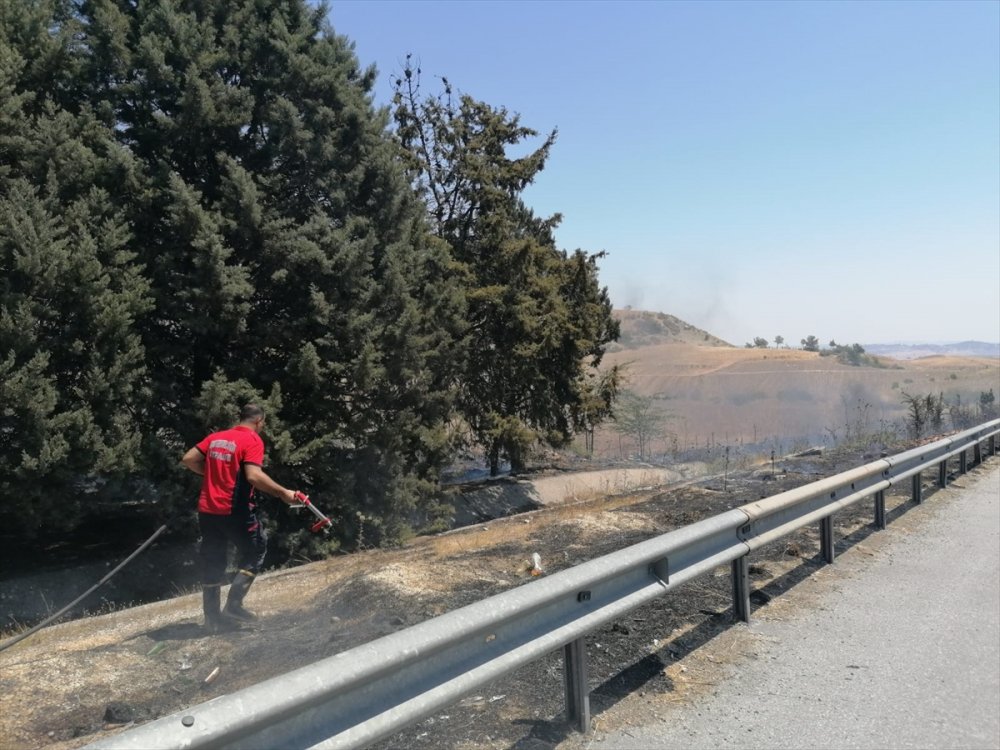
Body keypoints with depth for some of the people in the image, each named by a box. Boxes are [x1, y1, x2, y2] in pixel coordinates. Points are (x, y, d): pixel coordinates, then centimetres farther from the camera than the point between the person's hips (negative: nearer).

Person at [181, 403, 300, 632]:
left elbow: (188, 459, 12)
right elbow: (254, 476, -22)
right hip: (235, 511, -7)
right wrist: (283, 493, -18)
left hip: (207, 510, 7)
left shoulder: (216, 437, 11)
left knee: (212, 564, 15)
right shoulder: (252, 440, -9)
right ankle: (233, 604, 3)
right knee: (255, 553, 12)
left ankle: (212, 618, 20)